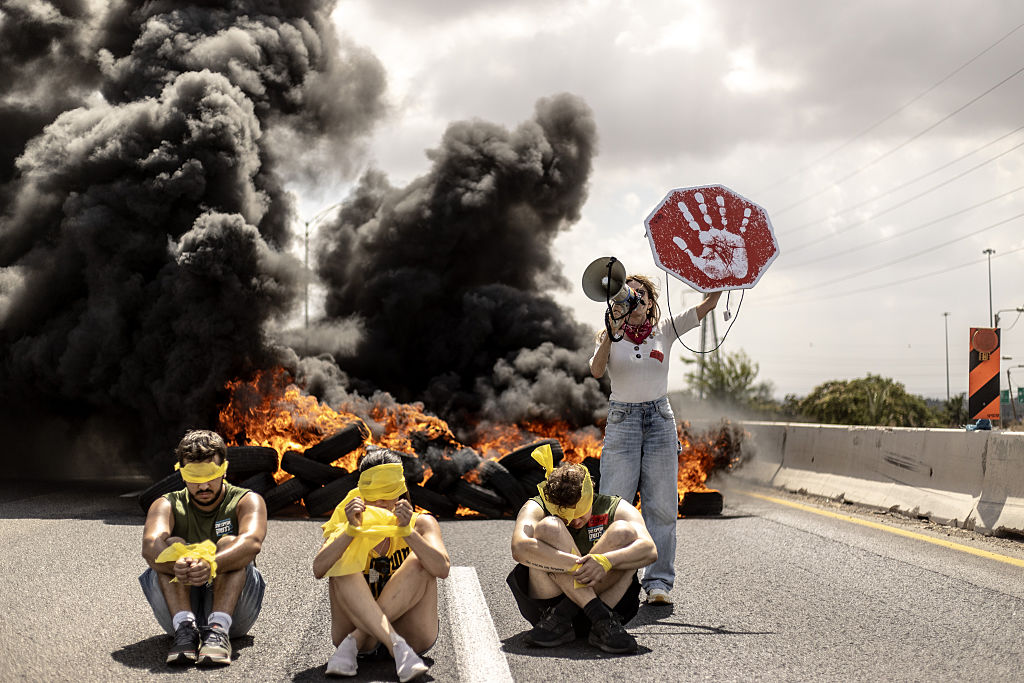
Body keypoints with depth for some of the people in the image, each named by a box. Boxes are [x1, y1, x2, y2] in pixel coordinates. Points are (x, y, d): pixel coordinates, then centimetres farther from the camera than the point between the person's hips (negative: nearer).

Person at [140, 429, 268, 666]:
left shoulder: (246, 501, 0)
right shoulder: (167, 505, 3)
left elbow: (252, 541, -25)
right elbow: (150, 546, -21)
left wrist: (211, 565, -45)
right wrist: (178, 566, -44)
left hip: (234, 609, -1)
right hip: (179, 608, 1)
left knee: (229, 543, -24)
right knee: (174, 544, -20)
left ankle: (218, 629, -41)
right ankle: (184, 628, -37)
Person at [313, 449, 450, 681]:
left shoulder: (420, 523, -1)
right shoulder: (346, 522, 3)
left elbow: (442, 569, -20)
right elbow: (318, 570, -15)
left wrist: (406, 531, -30)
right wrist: (351, 529, -27)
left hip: (411, 633, -1)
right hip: (354, 625, 1)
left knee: (419, 562, -22)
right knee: (342, 566, -23)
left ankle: (354, 643, -29)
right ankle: (399, 650, -40)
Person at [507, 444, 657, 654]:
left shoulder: (614, 508, 0)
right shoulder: (537, 509, -3)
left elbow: (649, 550, -18)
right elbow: (519, 548, -26)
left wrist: (606, 561, -37)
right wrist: (577, 564, -37)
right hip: (548, 600, -1)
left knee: (624, 532, -19)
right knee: (548, 528, -21)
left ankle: (561, 617, -25)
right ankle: (600, 617, -32)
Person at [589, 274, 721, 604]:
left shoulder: (665, 330, 8)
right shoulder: (610, 336, 5)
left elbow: (709, 302, 3)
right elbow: (596, 370, -14)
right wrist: (611, 335, -26)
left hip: (660, 419, 2)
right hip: (622, 420, -2)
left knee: (662, 505, 1)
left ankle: (659, 581, 6)